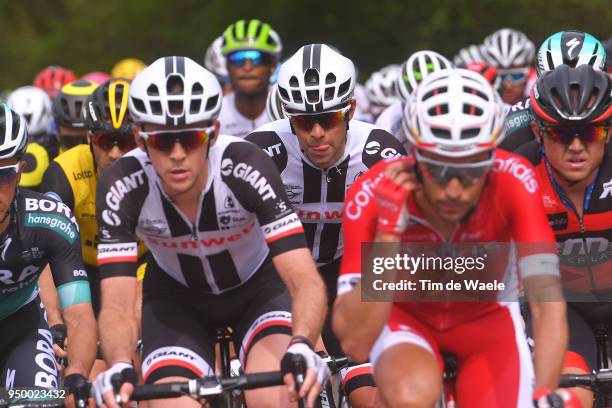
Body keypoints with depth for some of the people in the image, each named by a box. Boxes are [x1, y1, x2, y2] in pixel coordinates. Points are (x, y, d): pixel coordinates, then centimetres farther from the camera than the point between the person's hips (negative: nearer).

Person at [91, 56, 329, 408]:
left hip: (259, 288, -2)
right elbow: (117, 303, -31)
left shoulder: (246, 167, -33)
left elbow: (306, 279, -37)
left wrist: (301, 348, -56)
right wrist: (120, 368, -52)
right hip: (176, 297, 2)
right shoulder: (122, 186, -29)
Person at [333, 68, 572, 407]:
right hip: (406, 316, -1)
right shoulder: (372, 195, -30)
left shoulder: (512, 182, -29)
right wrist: (389, 230, -41)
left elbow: (549, 303, -34)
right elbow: (355, 342, -35)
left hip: (485, 317, 2)